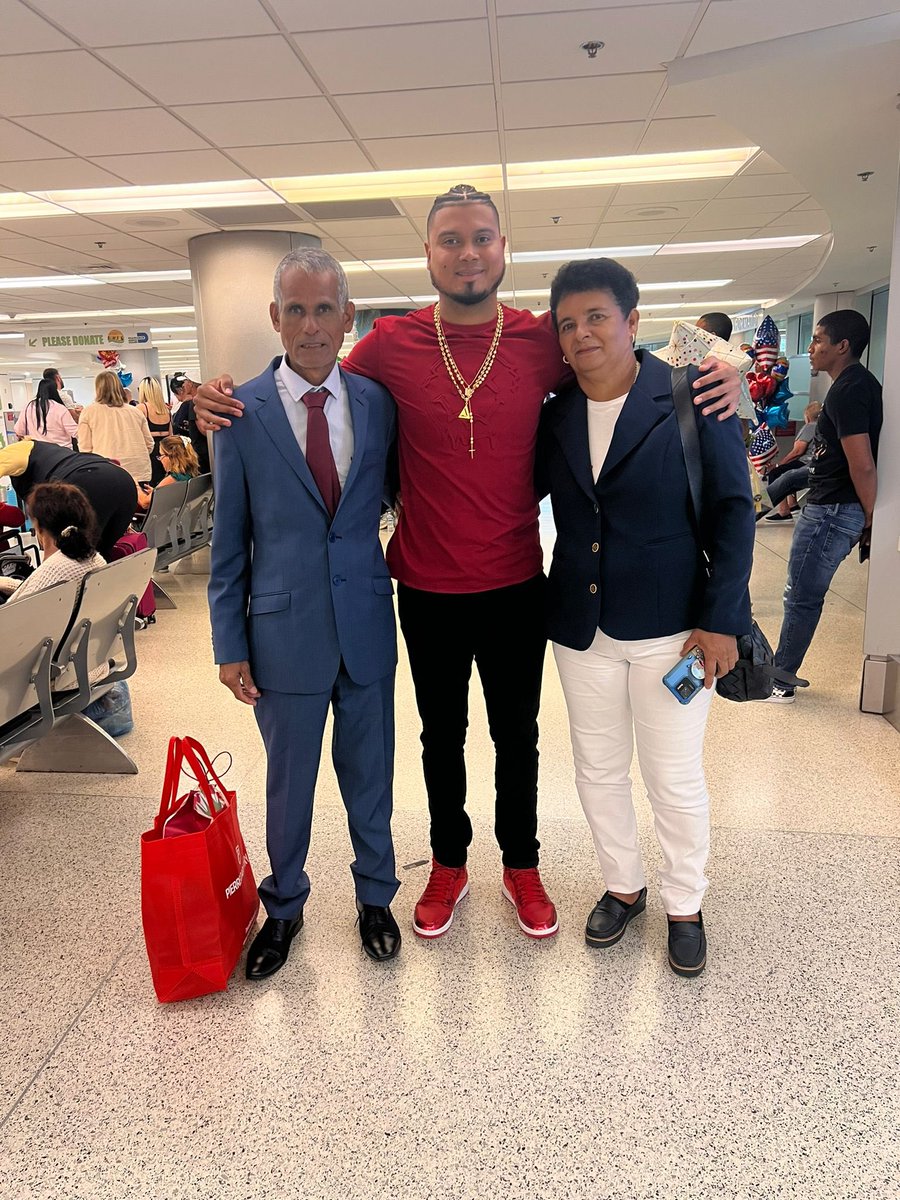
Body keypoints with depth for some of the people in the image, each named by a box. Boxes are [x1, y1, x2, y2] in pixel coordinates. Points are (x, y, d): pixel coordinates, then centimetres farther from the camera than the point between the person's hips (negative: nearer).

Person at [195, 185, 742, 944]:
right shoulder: (392, 344, -7)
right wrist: (223, 399, -12)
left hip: (516, 585, 0)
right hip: (428, 589, 0)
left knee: (518, 736, 17)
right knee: (442, 736, 18)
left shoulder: (542, 340, -6)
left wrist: (716, 376, -13)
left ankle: (522, 867, 40)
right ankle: (449, 865, 41)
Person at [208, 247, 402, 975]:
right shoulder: (242, 411, -6)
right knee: (289, 782, 15)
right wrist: (229, 643, -2)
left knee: (370, 774, 16)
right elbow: (229, 540, -2)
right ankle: (284, 907, 40)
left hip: (366, 623, 2)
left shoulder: (377, 402, 0)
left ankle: (375, 896, 41)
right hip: (285, 629, -1)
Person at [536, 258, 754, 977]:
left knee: (676, 781, 9)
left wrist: (720, 619, -12)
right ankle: (623, 887, 40)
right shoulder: (554, 416, 3)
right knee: (598, 772, 16)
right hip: (581, 628, 4)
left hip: (671, 628, -4)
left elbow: (732, 511, -8)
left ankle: (685, 906, 34)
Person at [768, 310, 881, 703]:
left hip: (831, 511, -10)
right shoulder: (862, 382, 13)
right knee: (804, 594, 16)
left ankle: (779, 682, 12)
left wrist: (871, 519, -12)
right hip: (829, 506, 10)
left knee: (801, 597, 0)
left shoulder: (845, 391, -19)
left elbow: (863, 466, -23)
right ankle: (781, 673, 26)